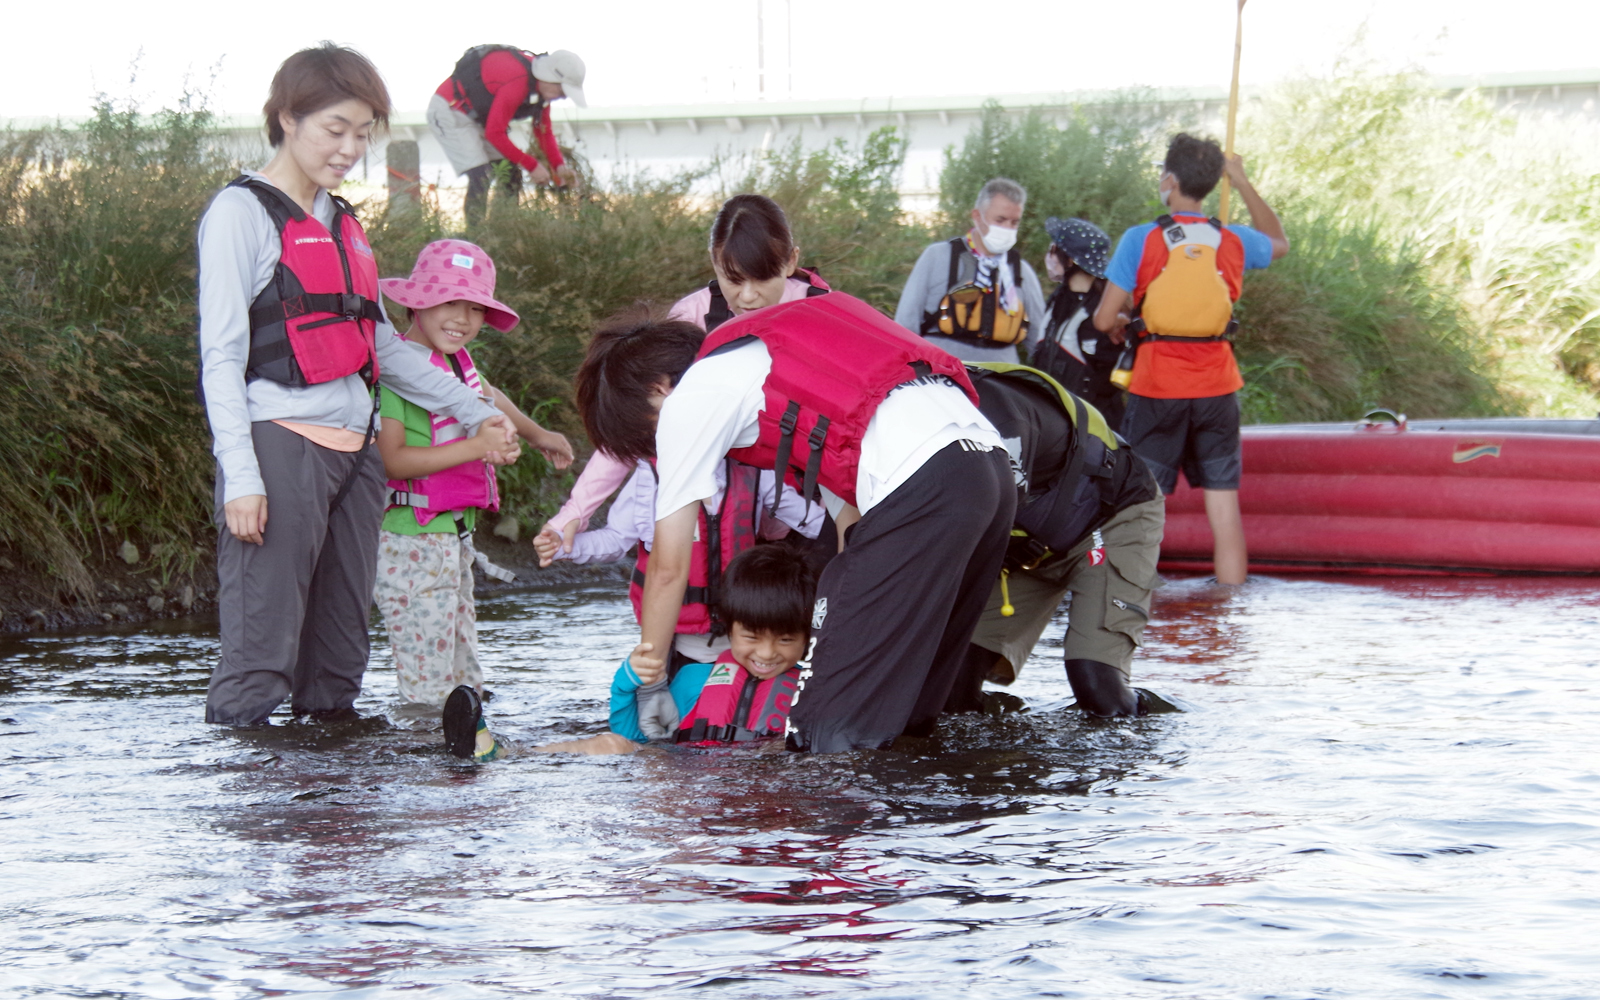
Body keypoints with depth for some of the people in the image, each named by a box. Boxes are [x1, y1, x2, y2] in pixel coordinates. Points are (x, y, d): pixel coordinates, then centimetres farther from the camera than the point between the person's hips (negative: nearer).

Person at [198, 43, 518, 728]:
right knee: (261, 645, -11)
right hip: (280, 446, -7)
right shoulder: (243, 214, -2)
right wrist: (239, 478, -16)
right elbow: (220, 356, -8)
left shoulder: (341, 223, 19)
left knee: (341, 645, 8)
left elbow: (380, 344, 25)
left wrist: (473, 412, 25)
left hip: (352, 451, 8)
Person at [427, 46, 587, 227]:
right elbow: (494, 133, -30)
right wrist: (531, 165, -23)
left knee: (511, 175, 4)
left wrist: (559, 165, -5)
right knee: (481, 177, -21)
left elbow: (543, 129, 9)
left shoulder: (541, 87, -3)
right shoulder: (518, 82, -33)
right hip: (449, 111, -10)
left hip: (478, 116, 10)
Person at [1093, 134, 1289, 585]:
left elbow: (1104, 320, -7)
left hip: (1156, 387, -2)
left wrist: (1122, 326, 15)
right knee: (1224, 507, 4)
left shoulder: (1141, 240, -7)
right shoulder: (1233, 241, 3)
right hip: (1217, 389, 3)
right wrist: (1243, 183, 31)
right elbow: (1279, 243, 28)